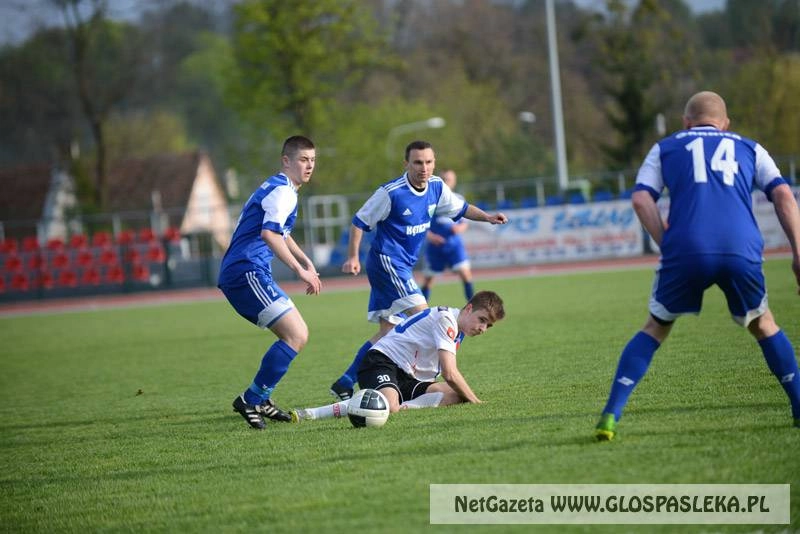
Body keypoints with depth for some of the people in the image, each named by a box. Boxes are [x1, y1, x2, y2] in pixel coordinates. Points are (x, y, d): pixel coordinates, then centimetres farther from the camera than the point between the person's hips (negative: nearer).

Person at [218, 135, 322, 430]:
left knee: (295, 334, 16)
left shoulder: (276, 188, 23)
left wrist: (306, 262, 33)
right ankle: (251, 400, -12)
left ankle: (261, 400, 18)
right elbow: (269, 234, -27)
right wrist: (301, 270, -26)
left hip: (238, 273, 11)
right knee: (297, 335, -16)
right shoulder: (283, 191, -10)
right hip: (247, 271, -11)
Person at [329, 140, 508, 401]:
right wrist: (353, 257, -18)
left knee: (388, 331, 8)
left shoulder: (437, 187, 2)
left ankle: (344, 384, 11)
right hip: (387, 260, -8)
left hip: (402, 266, 8)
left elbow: (460, 208, 19)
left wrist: (487, 217, 3)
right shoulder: (391, 193, -18)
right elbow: (359, 222, -11)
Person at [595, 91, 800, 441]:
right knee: (762, 325, 26)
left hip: (686, 251, 0)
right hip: (742, 250, 1)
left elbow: (641, 199, 9)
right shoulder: (749, 148, 27)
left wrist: (668, 246, 9)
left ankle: (610, 417, 7)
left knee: (655, 328, 17)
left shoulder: (665, 148, 26)